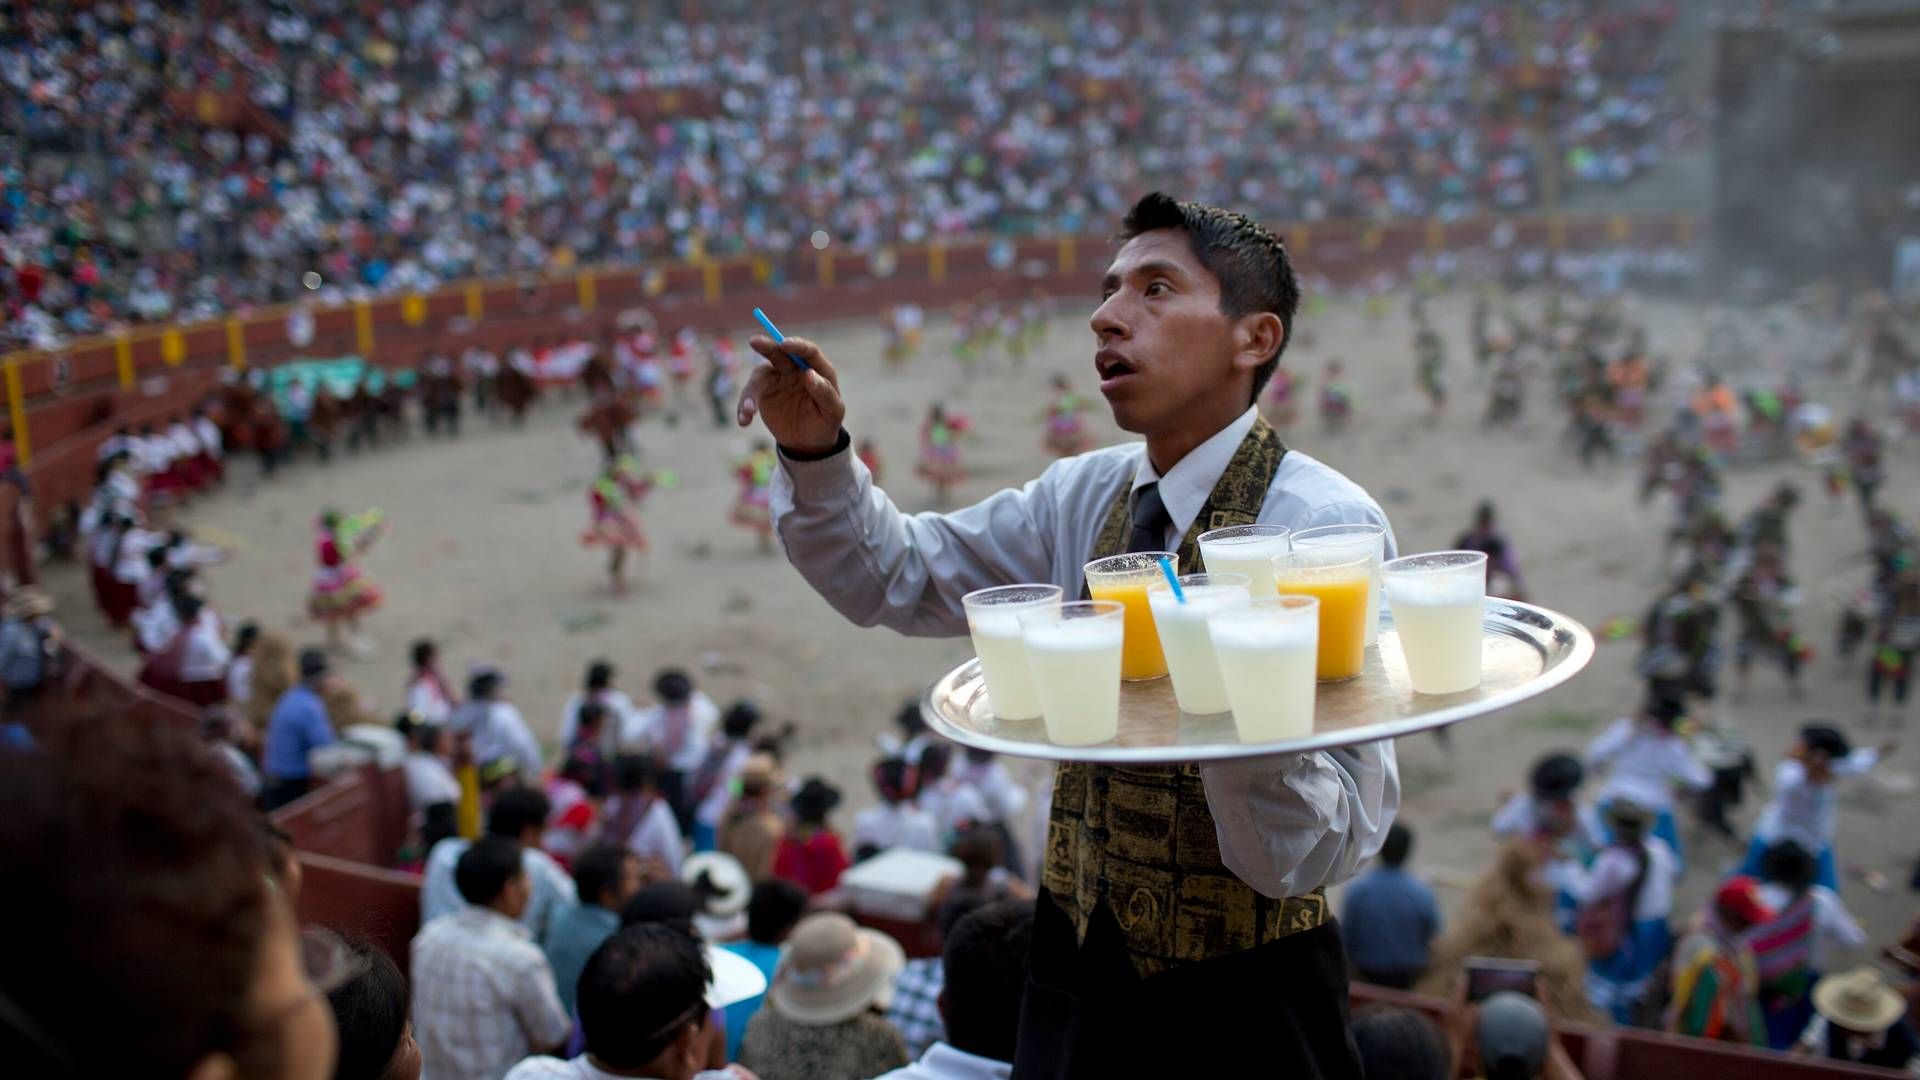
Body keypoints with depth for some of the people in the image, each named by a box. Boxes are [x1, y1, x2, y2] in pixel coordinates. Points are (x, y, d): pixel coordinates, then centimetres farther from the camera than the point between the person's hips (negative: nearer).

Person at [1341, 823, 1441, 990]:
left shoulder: (1356, 889, -17)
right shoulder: (1422, 893, -17)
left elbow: (1346, 938, -9)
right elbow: (1434, 938, -6)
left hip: (1367, 976, 1)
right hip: (1408, 979, -1)